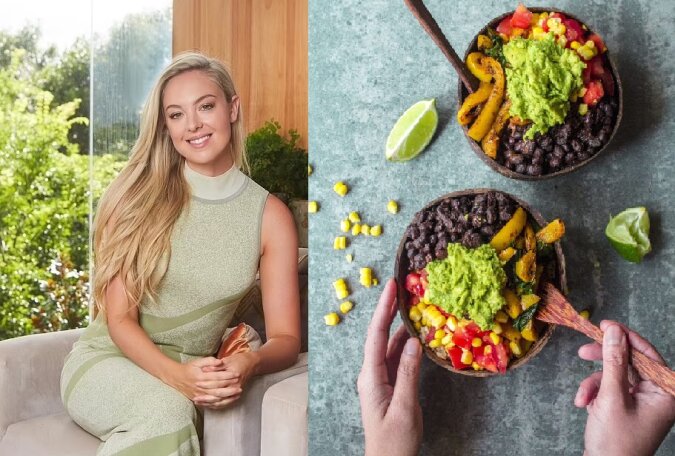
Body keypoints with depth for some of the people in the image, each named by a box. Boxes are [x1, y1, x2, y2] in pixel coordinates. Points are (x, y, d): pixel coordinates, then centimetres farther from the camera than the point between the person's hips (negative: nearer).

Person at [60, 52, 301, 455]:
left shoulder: (270, 215, -1)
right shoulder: (138, 196, -4)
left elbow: (286, 338, 0)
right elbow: (119, 319, -6)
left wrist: (250, 363, -24)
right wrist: (176, 376, -25)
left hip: (194, 375, 1)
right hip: (107, 360, -1)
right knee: (165, 411, -34)